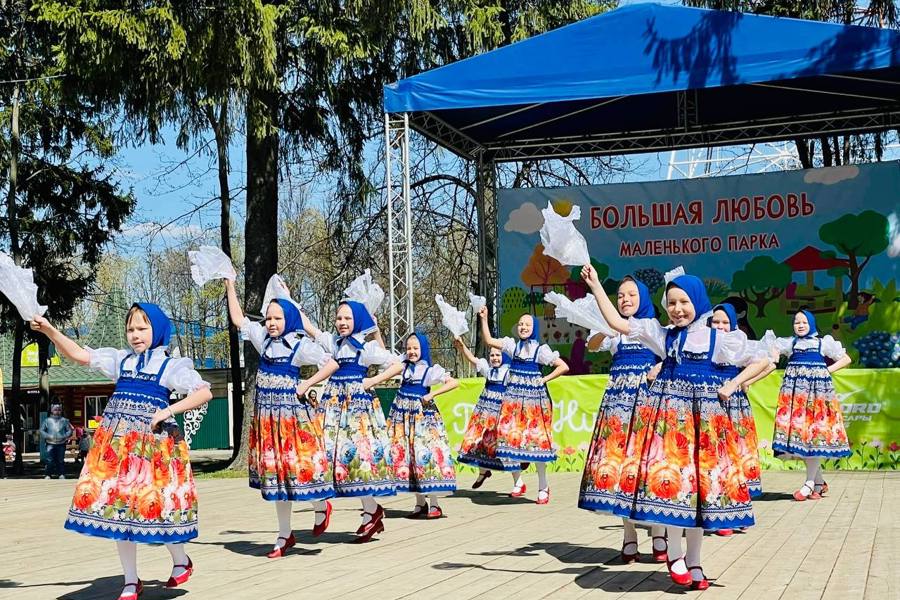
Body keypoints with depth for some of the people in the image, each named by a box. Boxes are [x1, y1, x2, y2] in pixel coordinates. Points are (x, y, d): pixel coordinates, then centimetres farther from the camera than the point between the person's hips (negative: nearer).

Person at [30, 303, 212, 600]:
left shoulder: (170, 366, 2)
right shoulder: (120, 359, 13)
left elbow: (205, 392, -6)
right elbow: (78, 354, 6)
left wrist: (168, 411, -14)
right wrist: (49, 331, -7)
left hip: (154, 441, -4)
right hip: (117, 443, 4)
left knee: (155, 505, -5)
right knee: (118, 506, 4)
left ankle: (181, 562, 23)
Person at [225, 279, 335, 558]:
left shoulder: (301, 344, -7)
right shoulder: (263, 338, 8)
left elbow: (331, 364, -8)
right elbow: (238, 319, 15)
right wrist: (230, 286, 13)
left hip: (293, 412, -5)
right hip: (267, 415, 6)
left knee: (299, 466, -7)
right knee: (274, 470, 8)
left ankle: (322, 506, 24)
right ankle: (285, 534, 14)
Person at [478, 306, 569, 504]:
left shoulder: (540, 349, -2)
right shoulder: (513, 345, 9)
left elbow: (563, 367, -4)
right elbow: (488, 340, 5)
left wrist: (544, 380, -7)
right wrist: (484, 319, -3)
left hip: (534, 398, -4)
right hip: (513, 398, 4)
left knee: (536, 440, -3)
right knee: (511, 438, 1)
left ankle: (543, 487, 7)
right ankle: (518, 482, 16)